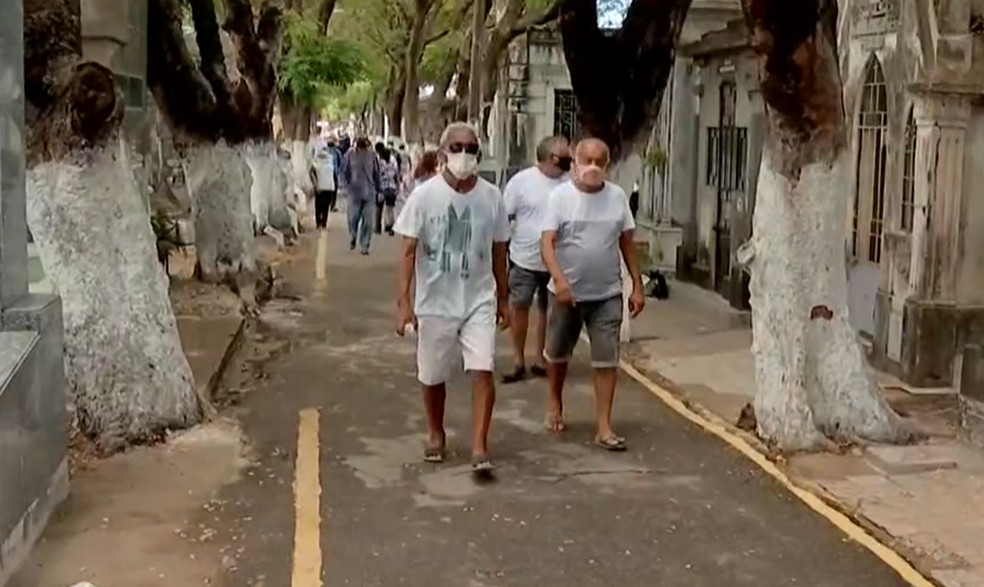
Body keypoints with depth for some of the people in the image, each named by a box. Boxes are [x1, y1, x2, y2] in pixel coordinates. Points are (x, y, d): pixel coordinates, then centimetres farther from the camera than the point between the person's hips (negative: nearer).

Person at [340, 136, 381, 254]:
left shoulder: (372, 156, 0)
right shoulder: (350, 155, -1)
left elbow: (376, 174, 8)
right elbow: (344, 172, 6)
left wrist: (377, 190, 8)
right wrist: (346, 187, -4)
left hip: (369, 193, 1)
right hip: (354, 192, -1)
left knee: (368, 221, -1)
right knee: (353, 218, 1)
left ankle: (364, 246, 6)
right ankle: (352, 239, 28)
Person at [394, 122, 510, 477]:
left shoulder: (491, 197, -1)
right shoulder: (425, 195, -7)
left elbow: (498, 254, 8)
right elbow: (408, 251, -7)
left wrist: (503, 300, 11)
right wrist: (403, 301, -14)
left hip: (479, 302, 1)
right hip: (435, 304, 0)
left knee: (483, 371, -13)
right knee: (433, 377, 13)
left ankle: (479, 448, -7)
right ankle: (436, 434, 36)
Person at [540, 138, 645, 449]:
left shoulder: (617, 196, 0)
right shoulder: (560, 196, -8)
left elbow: (627, 244, 6)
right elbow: (547, 243, -16)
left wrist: (637, 286, 4)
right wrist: (559, 280, -31)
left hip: (607, 294, 1)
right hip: (567, 292, -1)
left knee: (607, 360, -2)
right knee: (557, 354, 16)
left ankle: (604, 428, 3)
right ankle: (555, 403, 42)